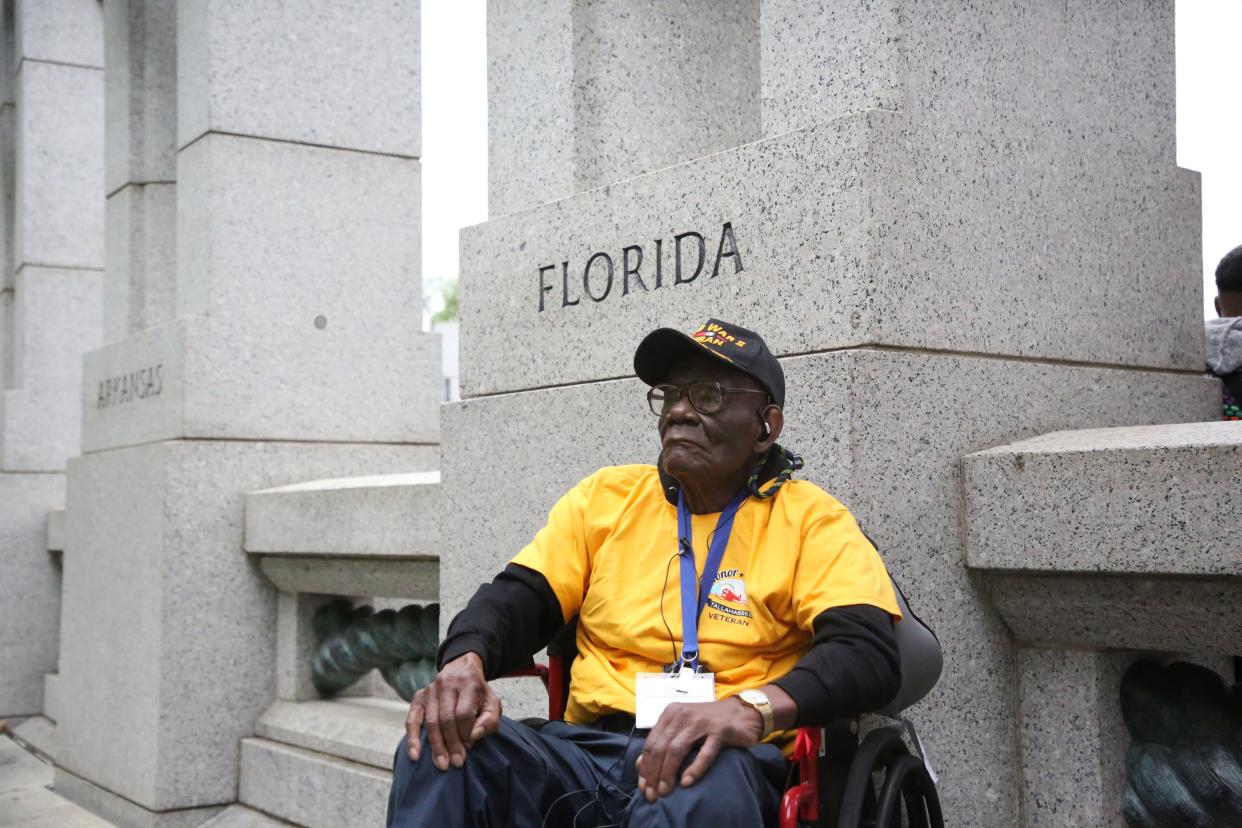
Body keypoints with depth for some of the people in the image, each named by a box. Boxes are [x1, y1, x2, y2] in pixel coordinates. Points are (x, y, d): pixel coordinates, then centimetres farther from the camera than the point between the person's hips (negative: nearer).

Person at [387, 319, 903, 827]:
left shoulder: (811, 520, 3)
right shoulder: (607, 495, 15)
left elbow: (868, 653, -11)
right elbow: (518, 599, 9)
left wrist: (755, 708, -32)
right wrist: (466, 662, -16)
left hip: (723, 761, -3)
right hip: (586, 752, 3)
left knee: (705, 783, -40)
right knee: (442, 743, -25)